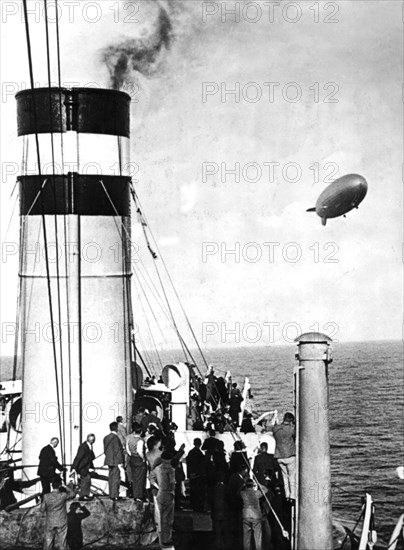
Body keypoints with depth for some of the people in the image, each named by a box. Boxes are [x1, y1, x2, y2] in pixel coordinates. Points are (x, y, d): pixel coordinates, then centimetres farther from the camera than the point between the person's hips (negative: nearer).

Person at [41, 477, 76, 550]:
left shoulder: (46, 496, -13)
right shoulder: (63, 495, -16)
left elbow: (42, 510, -5)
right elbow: (73, 494, 3)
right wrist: (70, 488, 21)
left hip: (50, 523, 1)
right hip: (61, 523, -1)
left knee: (47, 544, 10)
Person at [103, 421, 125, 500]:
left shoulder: (106, 438, 8)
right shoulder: (115, 438, -18)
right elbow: (117, 451, -19)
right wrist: (120, 462, -16)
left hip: (109, 460, 9)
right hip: (116, 461, -9)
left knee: (111, 477, 15)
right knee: (116, 478, -4)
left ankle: (111, 494, 20)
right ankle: (114, 495, -5)